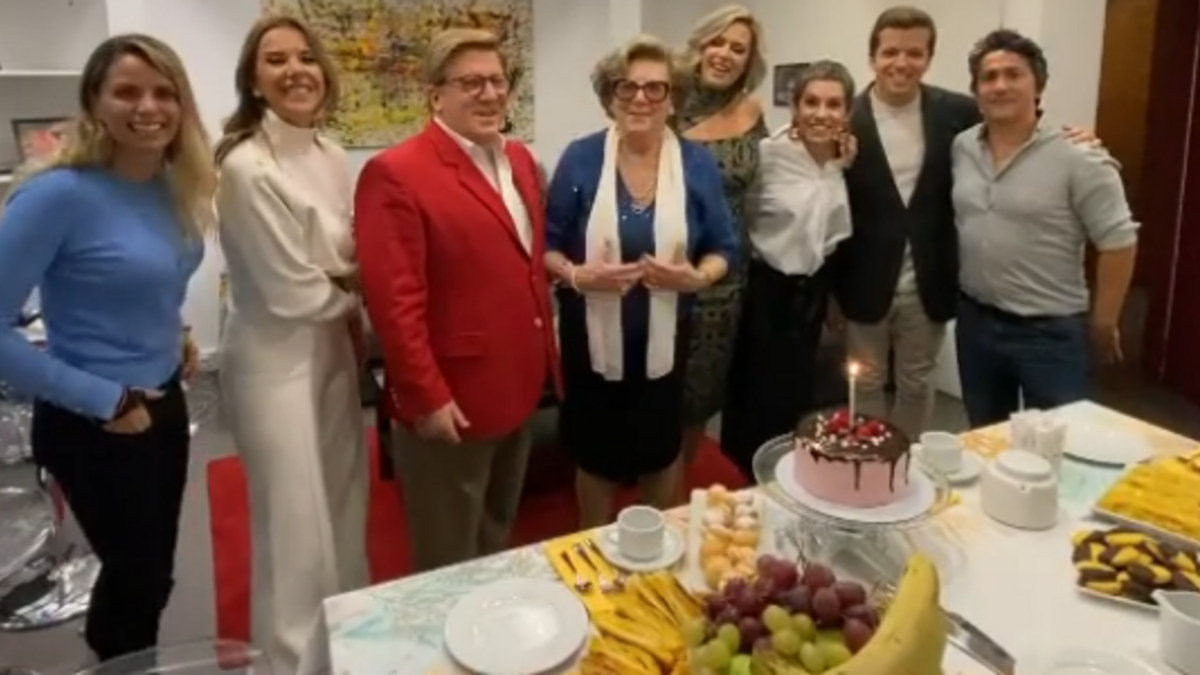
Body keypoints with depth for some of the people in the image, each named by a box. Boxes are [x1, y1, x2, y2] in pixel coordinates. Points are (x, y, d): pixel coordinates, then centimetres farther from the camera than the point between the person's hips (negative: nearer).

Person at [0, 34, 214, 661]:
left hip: (165, 407, 6)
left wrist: (177, 339, 3)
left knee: (149, 571, 22)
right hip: (94, 427, -6)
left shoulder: (174, 188, -1)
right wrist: (103, 401, -19)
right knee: (139, 575, 14)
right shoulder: (59, 193, -22)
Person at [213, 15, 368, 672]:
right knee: (296, 519, 6)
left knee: (343, 503, 19)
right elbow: (293, 293, -20)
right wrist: (355, 299, -2)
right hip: (276, 360, -7)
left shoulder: (330, 155, 2)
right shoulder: (246, 167, -21)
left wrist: (354, 321, -5)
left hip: (331, 347, 7)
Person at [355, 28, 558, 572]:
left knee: (498, 541, 26)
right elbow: (394, 301, -21)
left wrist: (545, 353, 14)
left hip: (518, 387, 8)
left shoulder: (519, 160, 10)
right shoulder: (396, 174, -17)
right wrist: (426, 397, -21)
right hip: (452, 401, -8)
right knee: (451, 565, 12)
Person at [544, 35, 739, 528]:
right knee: (595, 452, 13)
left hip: (664, 337, 1)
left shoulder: (698, 164, -3)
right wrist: (575, 276, -22)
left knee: (661, 449, 16)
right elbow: (546, 244, -3)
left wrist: (698, 276, -18)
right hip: (591, 336, -1)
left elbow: (724, 248, 3)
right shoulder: (580, 159, -6)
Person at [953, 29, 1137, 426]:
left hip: (1050, 331, -4)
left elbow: (1118, 243, -11)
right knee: (985, 442, 19)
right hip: (975, 322, 5)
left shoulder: (1078, 159, -14)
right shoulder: (960, 149, 1)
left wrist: (1102, 324, -7)